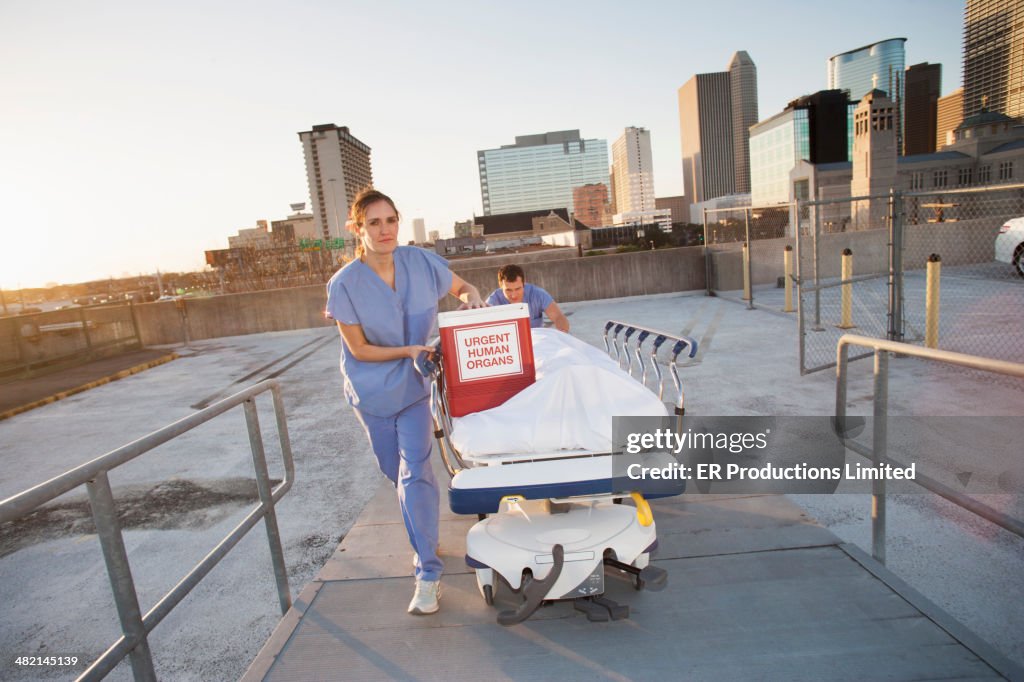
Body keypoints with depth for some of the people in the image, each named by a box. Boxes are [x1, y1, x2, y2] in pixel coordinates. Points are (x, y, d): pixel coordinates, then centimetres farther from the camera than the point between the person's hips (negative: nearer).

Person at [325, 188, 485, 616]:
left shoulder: (421, 263, -12)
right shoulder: (345, 284, -17)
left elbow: (462, 288, 6)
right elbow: (359, 349, -11)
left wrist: (473, 299, -17)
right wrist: (408, 351, -20)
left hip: (413, 385, 0)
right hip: (372, 391, 1)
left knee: (414, 472, -9)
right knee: (397, 474, 15)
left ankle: (427, 572, 4)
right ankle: (424, 540, 44)